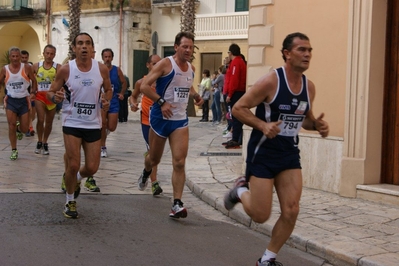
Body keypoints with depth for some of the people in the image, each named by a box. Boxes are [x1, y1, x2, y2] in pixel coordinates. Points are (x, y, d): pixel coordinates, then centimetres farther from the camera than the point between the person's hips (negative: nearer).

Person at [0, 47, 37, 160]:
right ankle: (14, 150, 7)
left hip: (24, 100, 0)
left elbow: (33, 81, 4)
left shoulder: (27, 68, -6)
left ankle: (19, 131, 41)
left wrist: (33, 92, -7)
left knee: (25, 128, 2)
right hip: (11, 100, 0)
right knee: (11, 125, -7)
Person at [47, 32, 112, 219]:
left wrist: (106, 100, -10)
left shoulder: (102, 69, -5)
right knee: (73, 165, -7)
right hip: (72, 123, -2)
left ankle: (75, 179, 41)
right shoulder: (65, 70, -10)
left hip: (93, 124, 2)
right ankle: (70, 201, 18)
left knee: (92, 168, 4)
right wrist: (55, 97, -26)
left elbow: (108, 89, 12)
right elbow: (51, 92, -2)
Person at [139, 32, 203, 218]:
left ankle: (177, 204, -8)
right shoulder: (165, 64, -13)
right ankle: (146, 172, 52)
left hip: (180, 120, 4)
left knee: (179, 163, -9)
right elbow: (144, 86, -16)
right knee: (154, 158, 15)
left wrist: (195, 95, 7)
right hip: (160, 118, -3)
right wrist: (161, 102, -25)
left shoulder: (191, 68, 7)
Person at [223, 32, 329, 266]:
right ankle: (241, 190, 31)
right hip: (263, 152, -5)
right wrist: (263, 125, -27)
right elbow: (238, 108, -13)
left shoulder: (309, 87, 2)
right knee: (260, 216, -2)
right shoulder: (271, 81, -17)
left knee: (291, 212, -3)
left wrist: (317, 125, -4)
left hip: (290, 153, 6)